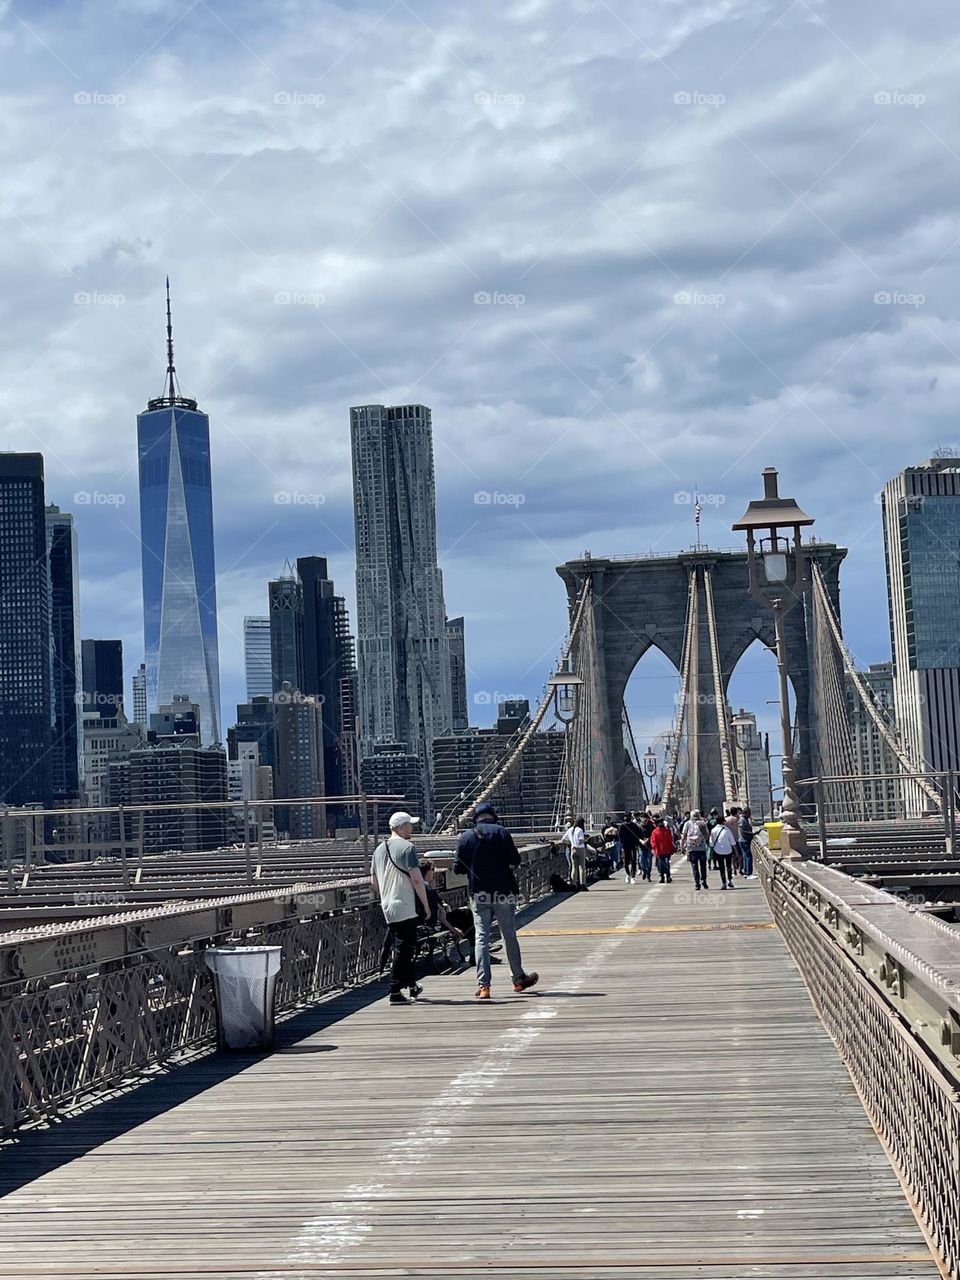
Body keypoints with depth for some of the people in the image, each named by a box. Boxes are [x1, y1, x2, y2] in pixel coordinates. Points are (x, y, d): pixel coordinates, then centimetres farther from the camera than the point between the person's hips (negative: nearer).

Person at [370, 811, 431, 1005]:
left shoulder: (379, 849, 13)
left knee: (399, 948, 17)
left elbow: (373, 881, 19)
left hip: (387, 908, 8)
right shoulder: (406, 847, -11)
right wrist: (426, 905, -9)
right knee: (403, 949, -4)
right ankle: (395, 992, -5)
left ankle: (412, 985, 28)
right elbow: (417, 879, -16)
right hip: (405, 907, -8)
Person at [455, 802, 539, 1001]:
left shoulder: (466, 837, 1)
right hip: (503, 892, -1)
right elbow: (515, 860, -7)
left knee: (481, 937, 3)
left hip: (478, 894, 1)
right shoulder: (501, 832, -5)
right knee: (509, 936, 10)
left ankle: (483, 985, -5)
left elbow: (458, 868, 1)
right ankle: (519, 979, 22)